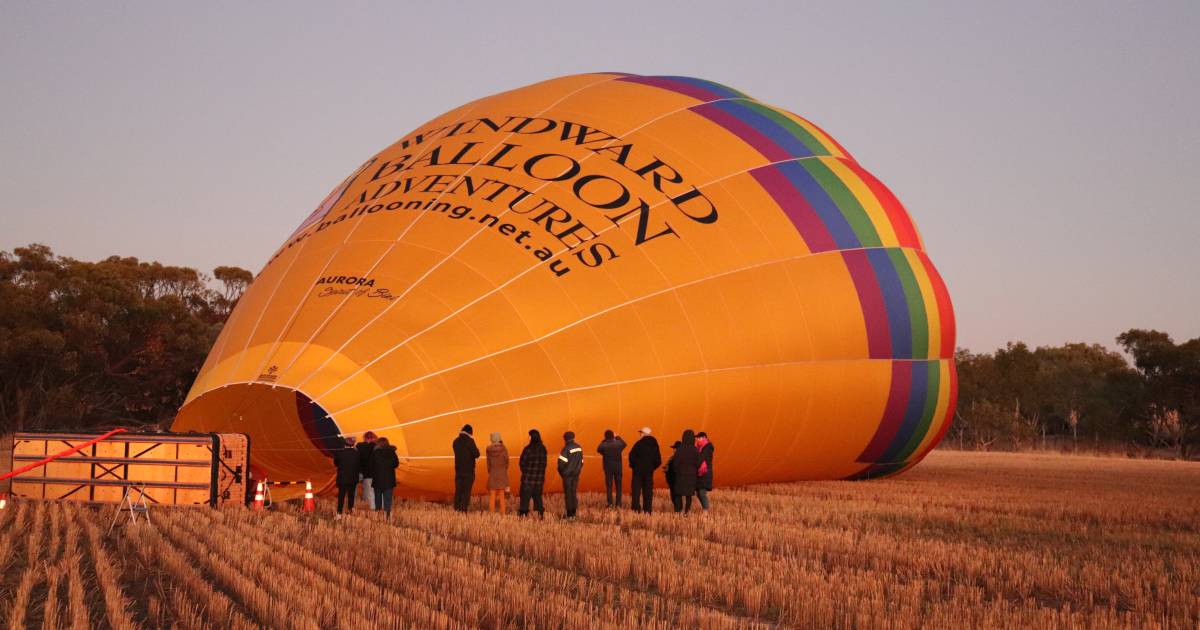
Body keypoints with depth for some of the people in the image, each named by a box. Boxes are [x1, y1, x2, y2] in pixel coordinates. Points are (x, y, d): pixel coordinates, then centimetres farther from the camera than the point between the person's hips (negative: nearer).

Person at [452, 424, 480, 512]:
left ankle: (457, 508, 9)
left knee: (458, 489, 10)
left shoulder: (456, 441, 7)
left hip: (458, 469, 5)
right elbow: (476, 454, -14)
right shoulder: (470, 441, -13)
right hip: (468, 470, -5)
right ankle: (463, 509, -6)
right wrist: (477, 450, 7)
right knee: (466, 490, -2)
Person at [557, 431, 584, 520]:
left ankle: (569, 514, -2)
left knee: (568, 493, -1)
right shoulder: (579, 448, 7)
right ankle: (574, 513, 14)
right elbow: (581, 461, 11)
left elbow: (561, 462, -18)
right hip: (576, 474, 6)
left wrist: (561, 471, -3)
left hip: (567, 474, -6)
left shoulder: (566, 448, -14)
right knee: (574, 492, 13)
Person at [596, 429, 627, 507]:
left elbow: (598, 450, 10)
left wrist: (603, 441, 12)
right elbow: (624, 444, 17)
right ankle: (618, 503, 7)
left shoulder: (603, 445, -13)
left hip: (608, 467, -1)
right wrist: (617, 437, 25)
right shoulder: (618, 443, -7)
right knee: (618, 485, 8)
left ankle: (610, 503, 0)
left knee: (609, 485, 4)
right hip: (618, 467, 1)